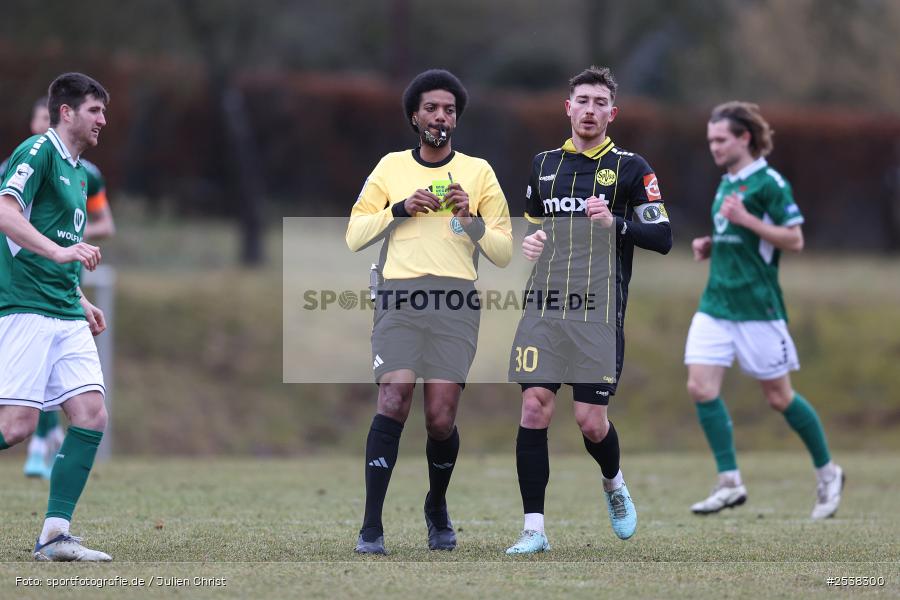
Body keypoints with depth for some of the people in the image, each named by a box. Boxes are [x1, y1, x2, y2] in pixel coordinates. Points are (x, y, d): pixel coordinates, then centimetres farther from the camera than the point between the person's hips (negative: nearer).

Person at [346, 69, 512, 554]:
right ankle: (371, 528, -15)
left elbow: (503, 253, 10)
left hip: (456, 301, 0)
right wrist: (401, 209, -3)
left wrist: (470, 218, -6)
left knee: (442, 419, -6)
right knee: (393, 401, -17)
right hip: (399, 296, 0)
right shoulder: (391, 167, 14)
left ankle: (437, 507, 23)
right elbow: (354, 235, 10)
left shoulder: (478, 172, 13)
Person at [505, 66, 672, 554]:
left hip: (599, 311, -3)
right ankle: (534, 529, -5)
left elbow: (662, 237, -2)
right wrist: (528, 240, 7)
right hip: (543, 307, 3)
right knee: (534, 406, -9)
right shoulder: (544, 164, 16)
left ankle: (613, 483, 30)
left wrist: (616, 223, -18)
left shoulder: (630, 167, 3)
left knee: (590, 420, -5)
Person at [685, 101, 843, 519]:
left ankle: (827, 473, 20)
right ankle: (729, 482, -3)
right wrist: (710, 246, 9)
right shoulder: (727, 183, 15)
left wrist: (745, 219, -22)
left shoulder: (768, 182, -10)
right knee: (700, 387, -8)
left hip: (756, 307, -8)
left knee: (778, 397, 1)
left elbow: (794, 240, -14)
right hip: (716, 304, 8)